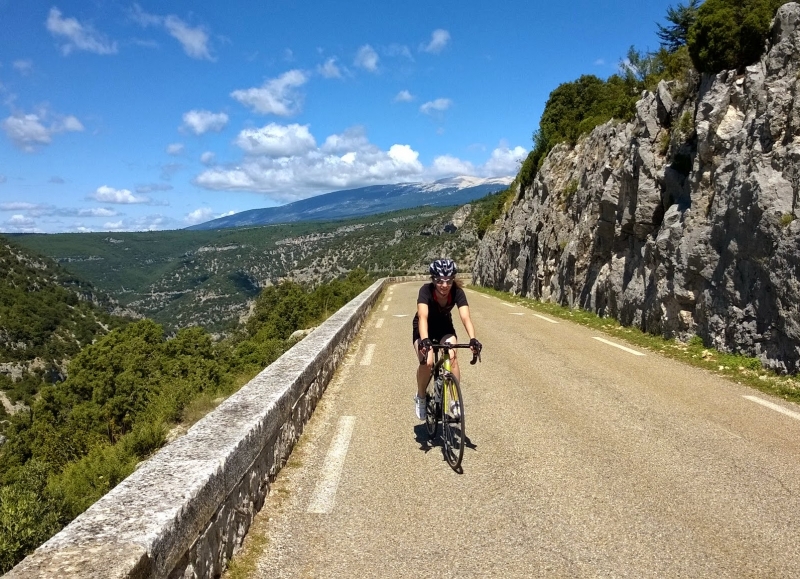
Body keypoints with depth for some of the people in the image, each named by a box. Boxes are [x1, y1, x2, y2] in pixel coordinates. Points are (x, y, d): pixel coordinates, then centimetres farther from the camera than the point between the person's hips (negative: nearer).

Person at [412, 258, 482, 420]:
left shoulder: (457, 292, -27)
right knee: (427, 362, -23)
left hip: (445, 326, 2)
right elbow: (423, 316, -46)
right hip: (424, 329, -2)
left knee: (452, 358, -24)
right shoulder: (426, 290, -33)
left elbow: (465, 317, -38)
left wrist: (473, 339, -55)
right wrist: (425, 340, -63)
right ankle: (420, 398, 3)